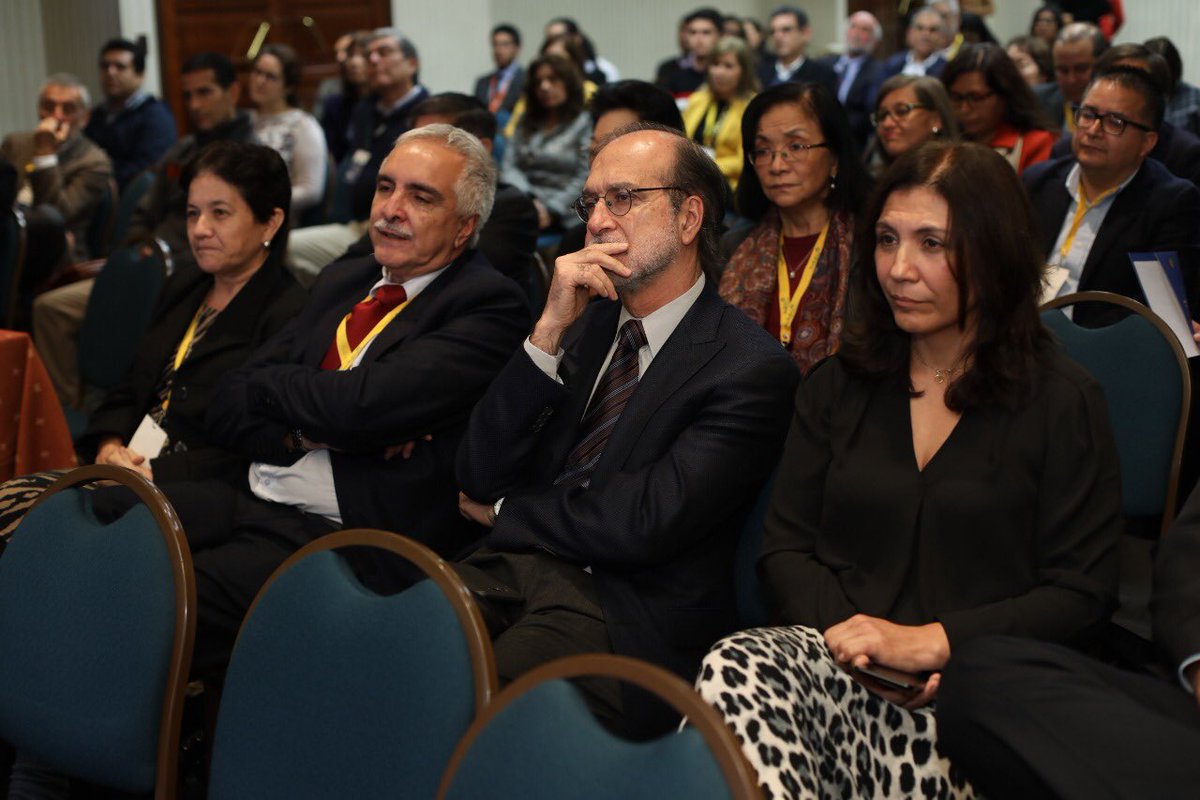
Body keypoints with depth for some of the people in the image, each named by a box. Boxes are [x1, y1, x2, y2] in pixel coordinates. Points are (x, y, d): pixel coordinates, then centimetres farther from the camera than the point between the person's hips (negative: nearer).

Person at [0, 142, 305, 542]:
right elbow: (129, 390, 20)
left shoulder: (291, 317, -10)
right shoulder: (181, 289, 18)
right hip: (131, 475, 8)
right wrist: (109, 447, -1)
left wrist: (154, 475, -18)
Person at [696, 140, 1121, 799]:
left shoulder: (1063, 403, 6)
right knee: (734, 670, -32)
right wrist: (846, 631, -10)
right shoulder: (838, 387, 17)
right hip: (836, 658, 3)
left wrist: (932, 641, -13)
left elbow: (1082, 594, 0)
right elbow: (785, 549, 12)